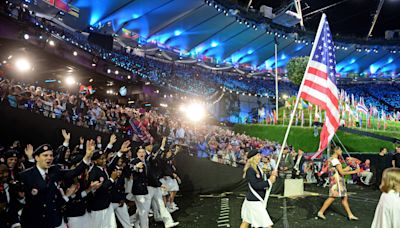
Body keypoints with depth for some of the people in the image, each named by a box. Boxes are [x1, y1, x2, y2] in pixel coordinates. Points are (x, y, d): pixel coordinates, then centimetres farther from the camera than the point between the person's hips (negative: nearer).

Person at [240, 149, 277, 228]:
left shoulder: (257, 168, 9)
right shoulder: (250, 170, -19)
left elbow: (261, 182, 15)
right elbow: (255, 185, -24)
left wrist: (272, 176, 2)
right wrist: (269, 181, -18)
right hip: (254, 201, -9)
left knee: (246, 221, 17)